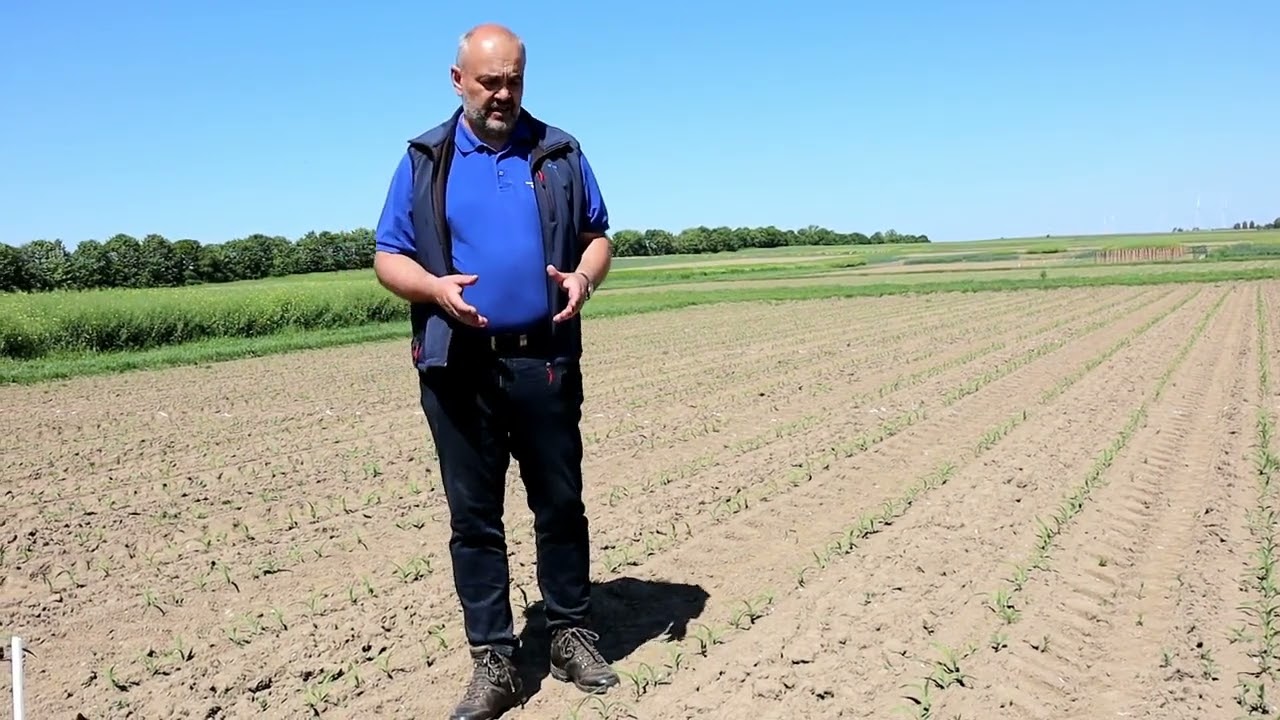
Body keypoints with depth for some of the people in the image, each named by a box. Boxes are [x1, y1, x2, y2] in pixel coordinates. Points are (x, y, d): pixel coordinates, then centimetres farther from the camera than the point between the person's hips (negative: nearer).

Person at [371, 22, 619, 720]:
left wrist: (584, 277, -10)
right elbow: (388, 257, 5)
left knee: (561, 503, 8)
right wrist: (435, 287, -16)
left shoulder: (560, 153, 9)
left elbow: (596, 235, 13)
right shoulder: (423, 160, 6)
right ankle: (493, 660, 16)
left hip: (545, 362, 1)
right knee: (473, 514, 5)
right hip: (458, 367, 0)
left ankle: (571, 635, 24)